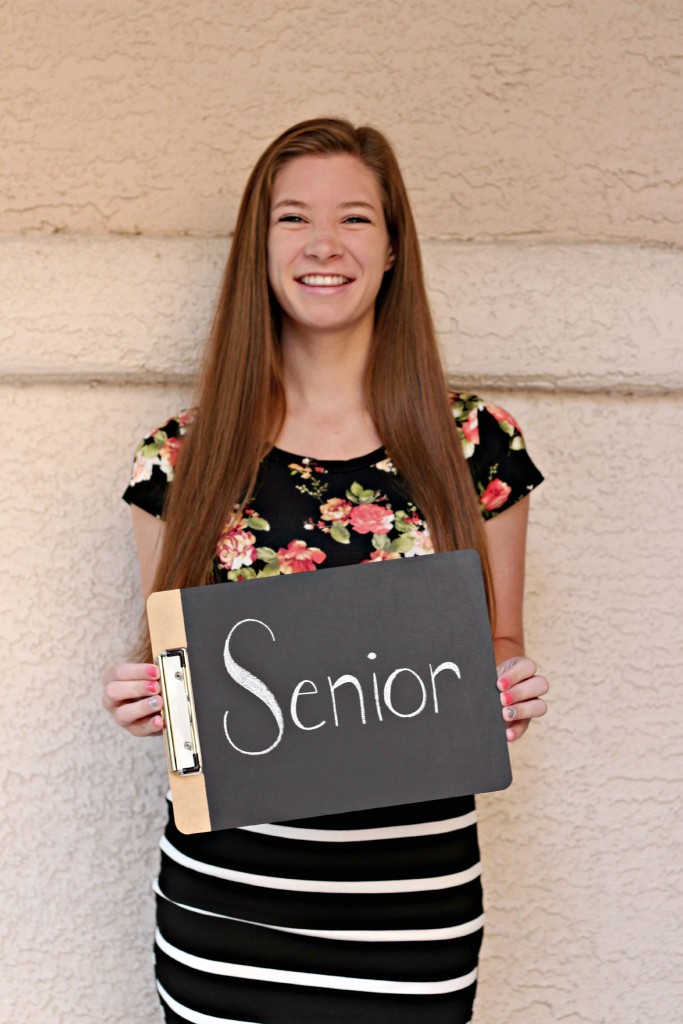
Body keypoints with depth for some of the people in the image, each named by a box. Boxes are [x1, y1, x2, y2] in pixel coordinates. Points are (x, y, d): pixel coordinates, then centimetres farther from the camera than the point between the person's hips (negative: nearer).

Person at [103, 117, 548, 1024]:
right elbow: (165, 669, 10)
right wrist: (140, 697, -10)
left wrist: (514, 690, -11)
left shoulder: (479, 446, 0)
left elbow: (499, 645, 10)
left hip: (414, 898, 0)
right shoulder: (184, 456, 1)